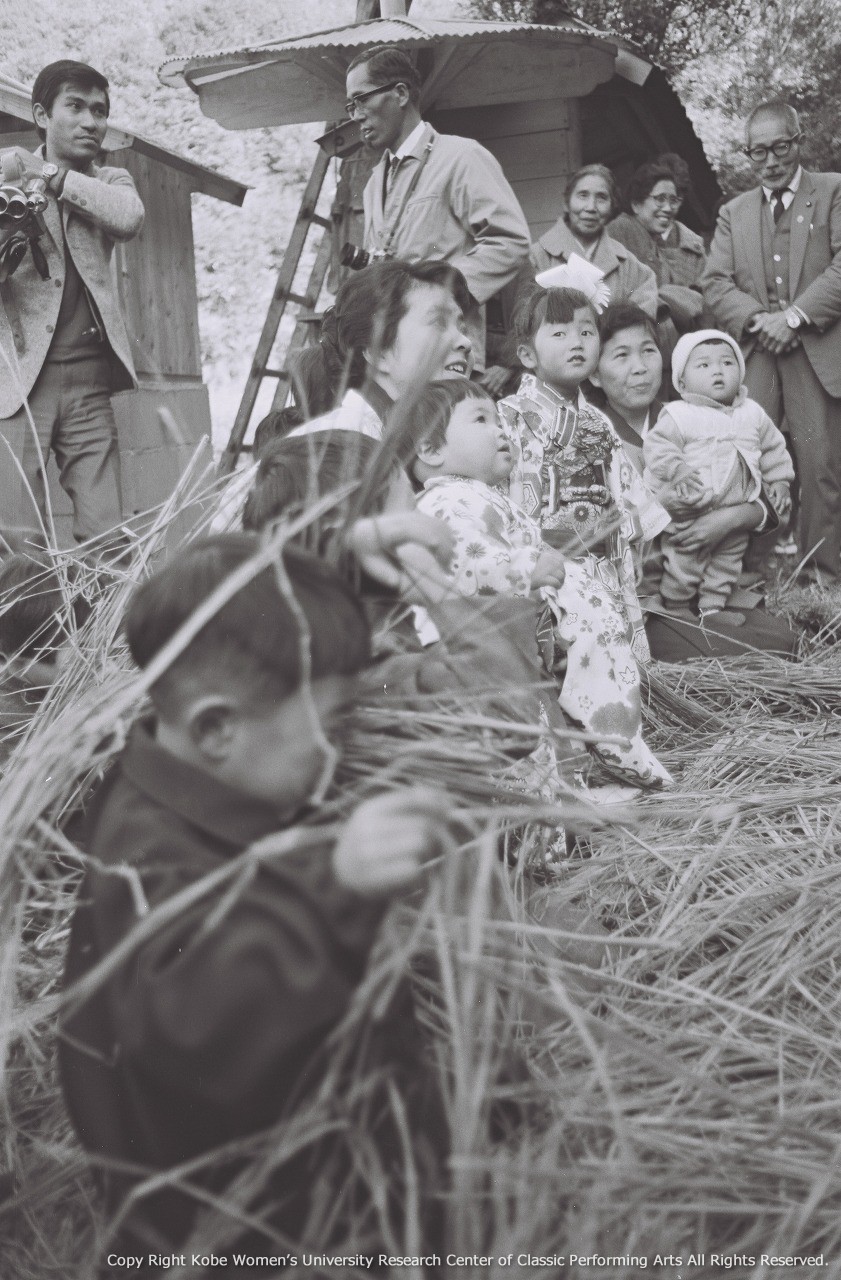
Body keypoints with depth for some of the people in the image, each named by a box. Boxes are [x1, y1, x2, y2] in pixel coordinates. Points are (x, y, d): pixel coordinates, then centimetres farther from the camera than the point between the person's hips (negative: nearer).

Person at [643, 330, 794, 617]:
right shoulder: (679, 415, -10)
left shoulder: (752, 413, 6)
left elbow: (773, 448, 16)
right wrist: (676, 470, -28)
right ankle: (675, 609, 22)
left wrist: (779, 481, 11)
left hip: (736, 515, 5)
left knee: (728, 563, 16)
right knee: (683, 566, 2)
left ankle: (712, 607, 32)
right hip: (690, 516, -5)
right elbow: (656, 445, -15)